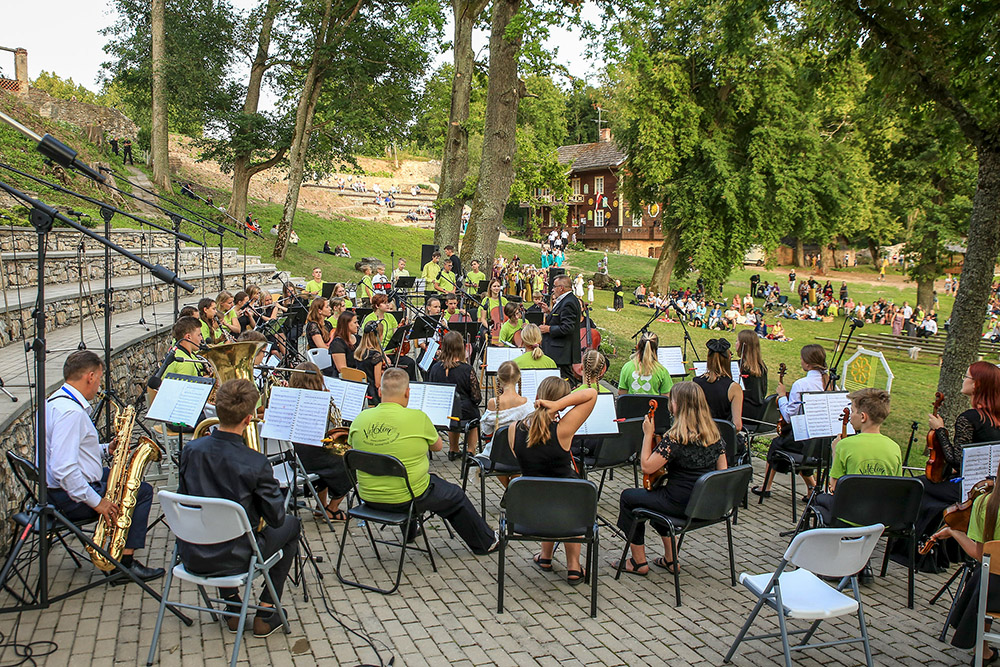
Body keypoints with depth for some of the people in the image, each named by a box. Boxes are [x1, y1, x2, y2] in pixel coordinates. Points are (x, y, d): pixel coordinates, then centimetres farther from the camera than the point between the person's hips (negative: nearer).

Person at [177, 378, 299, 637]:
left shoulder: (191, 449, -9)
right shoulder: (256, 463, -22)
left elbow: (185, 496, 7)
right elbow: (276, 518, -13)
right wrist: (270, 486, 3)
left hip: (191, 557, 5)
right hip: (232, 561, -4)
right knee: (291, 525, 20)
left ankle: (232, 607, 34)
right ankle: (266, 613, 21)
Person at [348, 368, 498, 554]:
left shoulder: (359, 420, -8)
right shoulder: (417, 418, -18)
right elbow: (438, 446, -2)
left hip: (369, 499, 5)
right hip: (407, 500, -5)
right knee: (455, 496, 19)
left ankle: (409, 532, 56)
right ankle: (486, 542, 35)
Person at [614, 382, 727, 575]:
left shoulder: (676, 438, -23)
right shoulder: (713, 433, 0)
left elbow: (646, 467, -18)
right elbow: (722, 471, 7)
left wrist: (648, 434, -11)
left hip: (682, 505, -8)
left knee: (628, 497, 13)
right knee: (655, 493, 33)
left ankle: (639, 562, 19)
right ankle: (670, 559, 33)